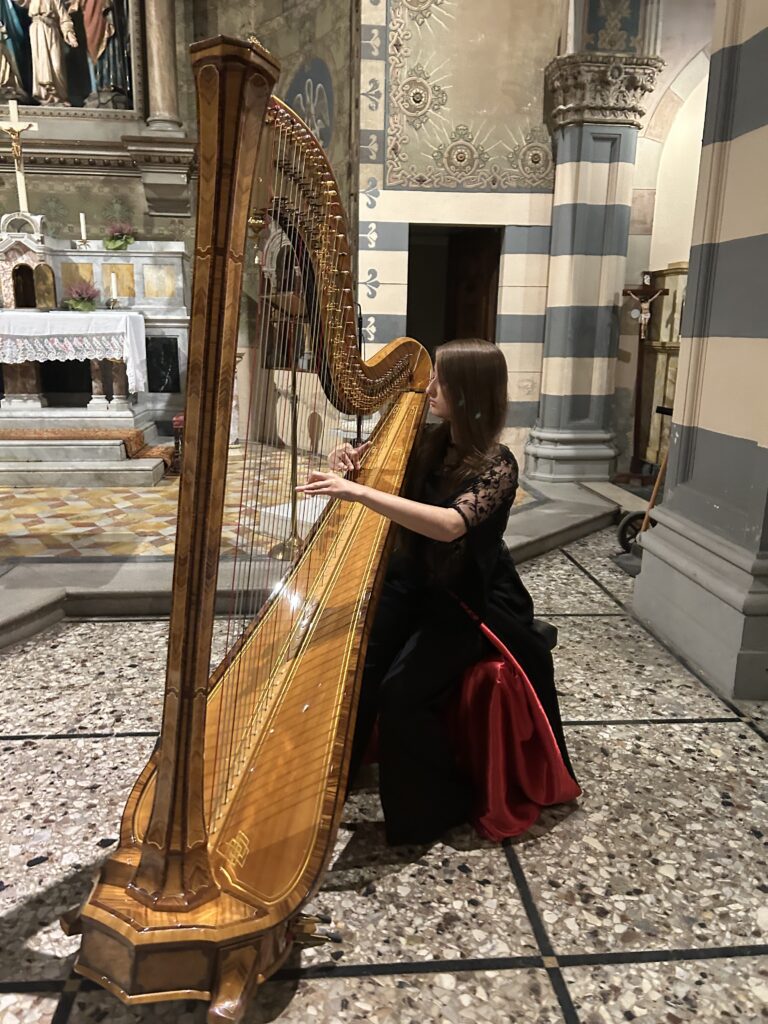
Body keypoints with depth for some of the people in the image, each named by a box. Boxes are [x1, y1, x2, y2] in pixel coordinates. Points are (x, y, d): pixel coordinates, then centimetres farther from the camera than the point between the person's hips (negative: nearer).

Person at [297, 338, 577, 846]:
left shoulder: (496, 464, -18)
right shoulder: (429, 442, 2)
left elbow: (451, 524, -36)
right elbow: (391, 485, 17)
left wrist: (358, 491, -42)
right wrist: (354, 463, -7)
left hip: (470, 601, -6)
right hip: (412, 581, 6)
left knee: (402, 690, -20)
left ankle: (439, 805, 5)